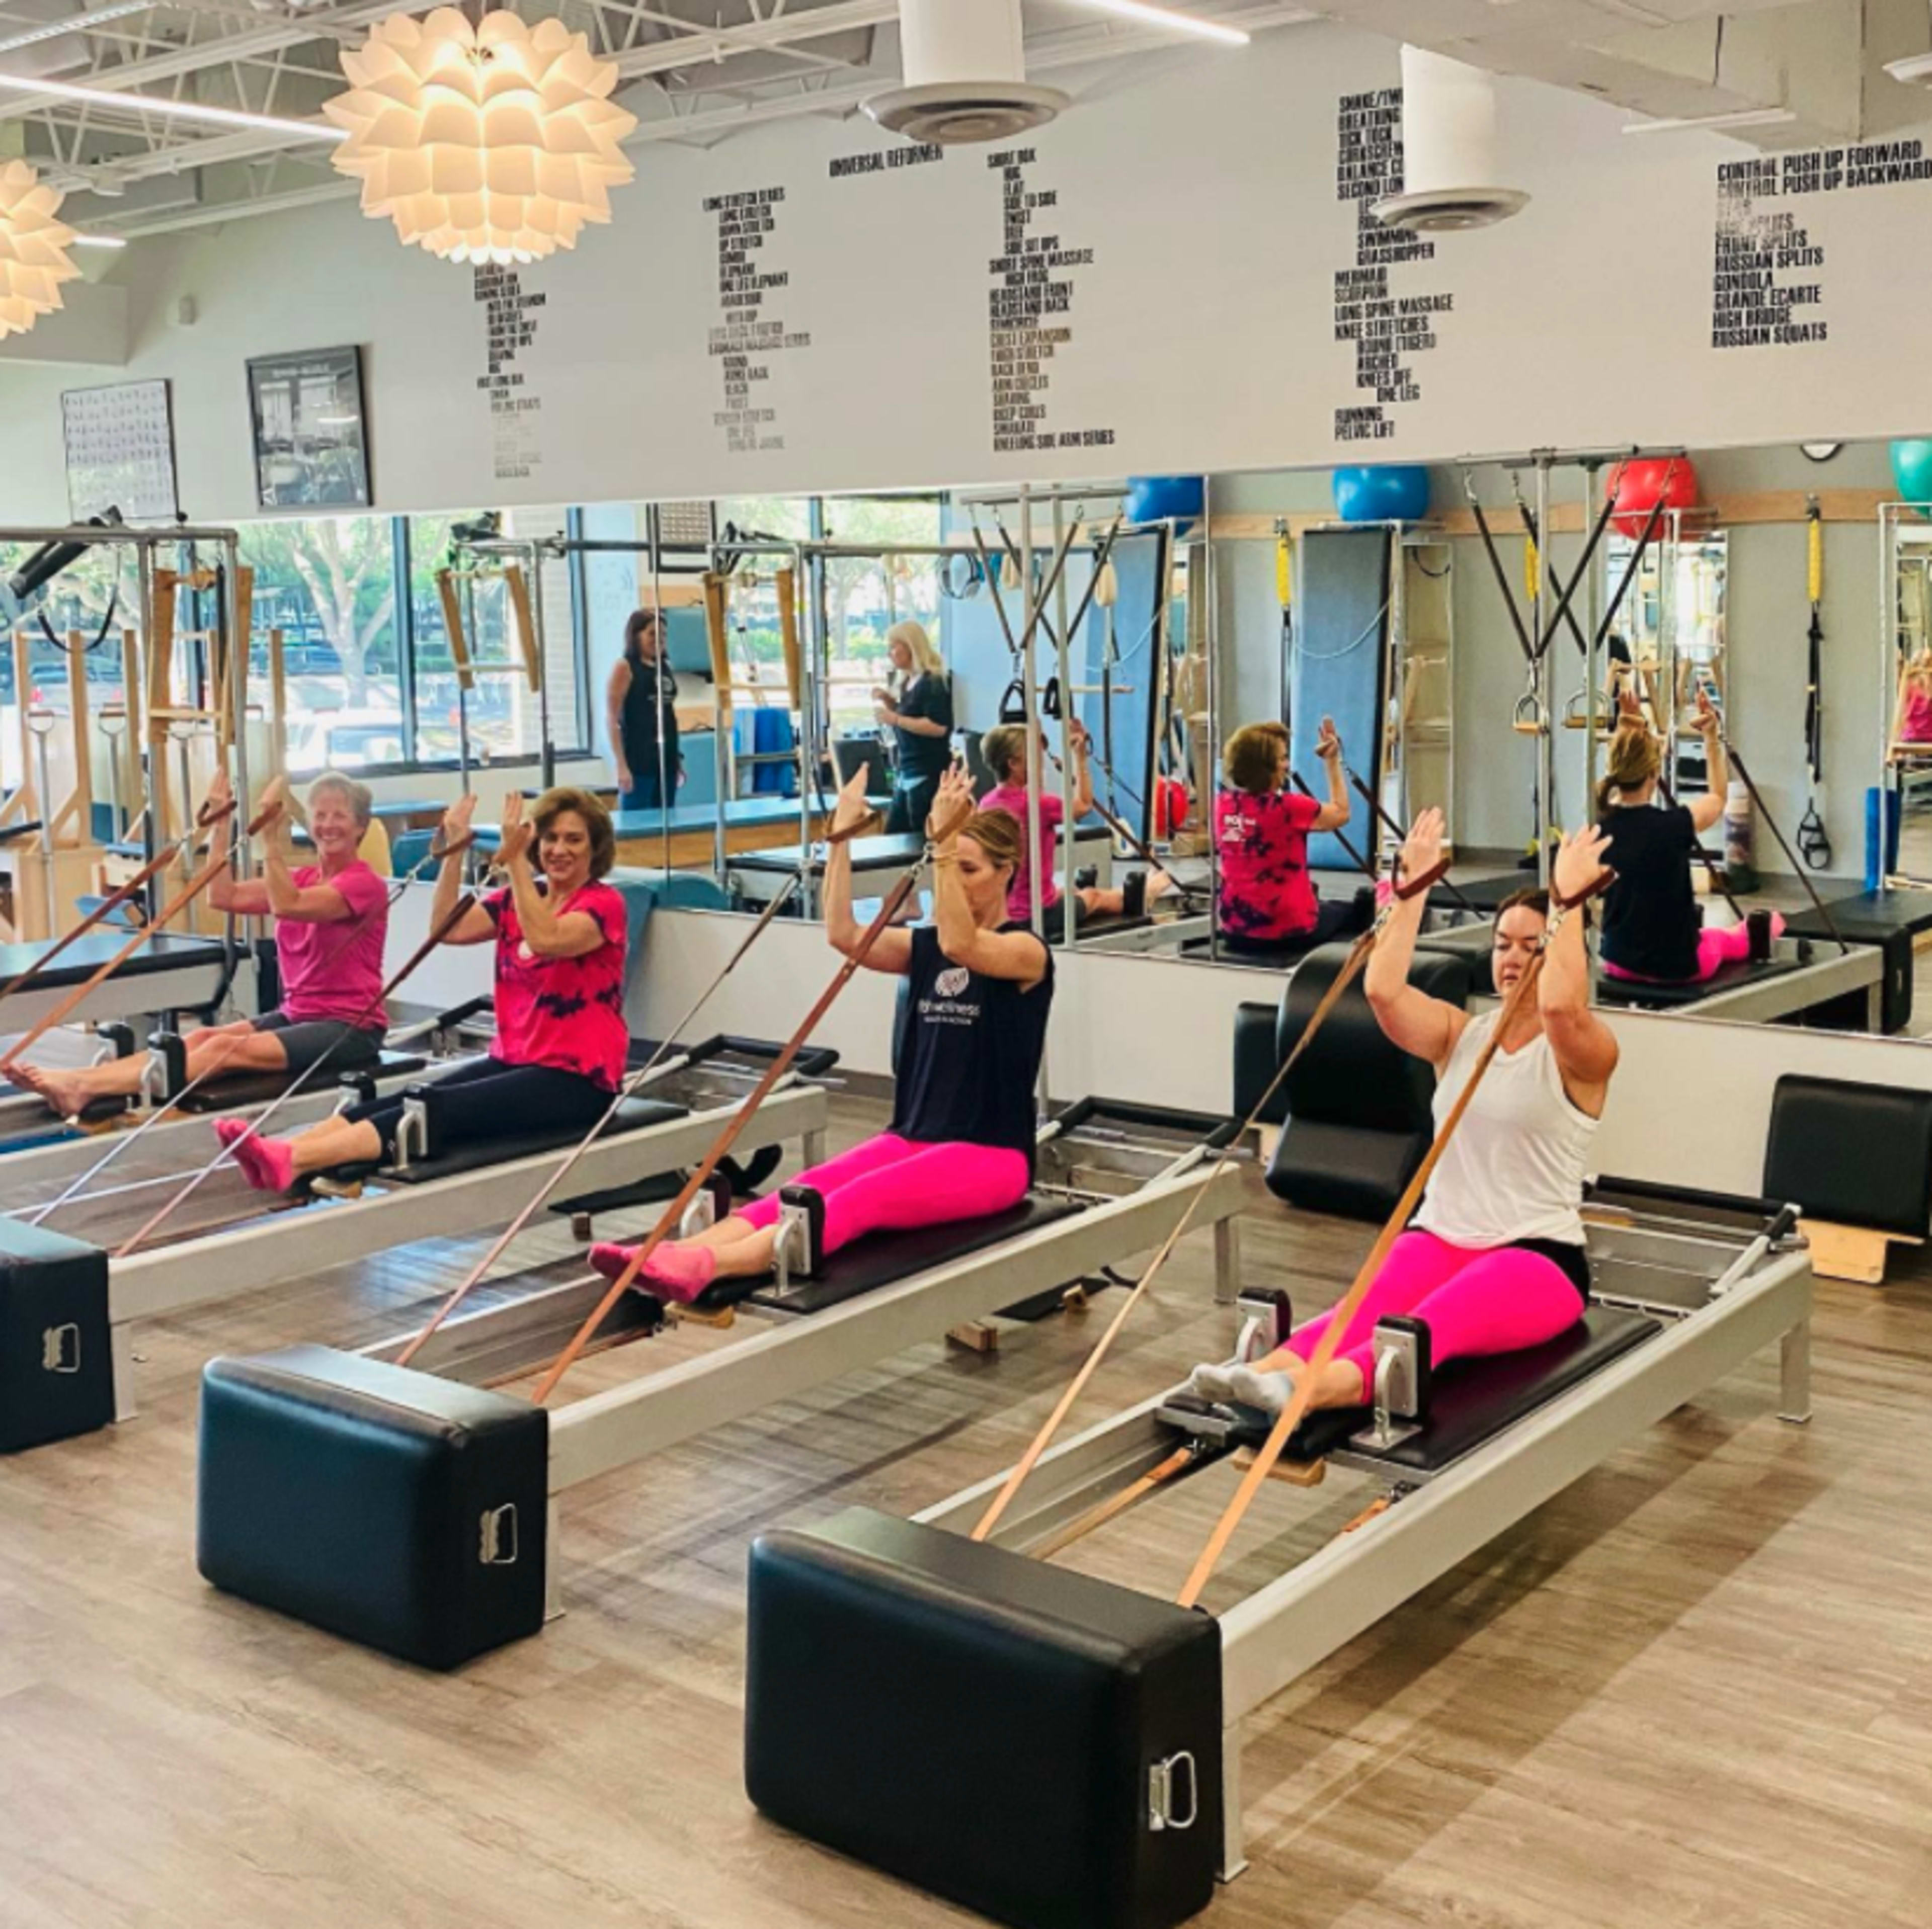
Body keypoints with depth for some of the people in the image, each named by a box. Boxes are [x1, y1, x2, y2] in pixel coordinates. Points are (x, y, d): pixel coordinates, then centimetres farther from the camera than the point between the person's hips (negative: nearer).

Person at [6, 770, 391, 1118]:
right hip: (296, 1014, 7)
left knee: (227, 1048, -25)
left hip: (350, 1027, -7)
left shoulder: (365, 884, -8)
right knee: (203, 1037, -16)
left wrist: (272, 834, -28)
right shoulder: (302, 878, 16)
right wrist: (224, 822, 0)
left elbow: (286, 905, -24)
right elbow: (224, 896, 4)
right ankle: (77, 1079, -33)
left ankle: (85, 1089, -39)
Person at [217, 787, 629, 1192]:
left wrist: (515, 860, -28)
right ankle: (280, 1153, -40)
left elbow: (545, 940, -27)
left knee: (444, 1109, -27)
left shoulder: (604, 904, -7)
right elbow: (447, 928, -1)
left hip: (576, 1078, -7)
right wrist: (455, 851, -10)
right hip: (513, 1060, 7)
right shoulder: (519, 899, 14)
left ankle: (293, 1161, -45)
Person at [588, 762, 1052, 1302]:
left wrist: (943, 841, -34)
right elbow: (845, 936, -7)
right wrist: (842, 835, -13)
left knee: (859, 1200, -32)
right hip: (912, 1137, 6)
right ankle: (674, 1256, -45)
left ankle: (709, 1265, -55)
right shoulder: (925, 945, 12)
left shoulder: (1026, 951, -6)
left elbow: (959, 945, -29)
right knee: (805, 1191, -22)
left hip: (991, 1155, -6)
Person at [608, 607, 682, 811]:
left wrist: (678, 758, 17)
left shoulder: (666, 668, 13)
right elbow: (612, 719, -9)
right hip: (638, 761, -7)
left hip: (666, 758, 7)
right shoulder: (625, 668, -5)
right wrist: (621, 765, -16)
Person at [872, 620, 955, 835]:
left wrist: (895, 719, -22)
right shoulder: (906, 682, 14)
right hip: (907, 774, 9)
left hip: (929, 775, -9)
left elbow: (939, 727, -22)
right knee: (893, 837, 9)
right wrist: (889, 703, 9)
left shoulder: (933, 683, -12)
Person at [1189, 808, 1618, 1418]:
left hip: (1537, 1257, -4)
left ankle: (1311, 1390, -67)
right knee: (1371, 1307, -31)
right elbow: (1382, 990, -9)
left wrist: (1570, 900, -21)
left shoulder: (1585, 1053, -3)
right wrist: (1414, 886, -9)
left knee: (1435, 1322, -37)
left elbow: (1560, 1006, -28)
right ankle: (1266, 1372, -61)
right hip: (1438, 1237, 5)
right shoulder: (1460, 1033, 11)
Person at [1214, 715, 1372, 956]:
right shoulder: (1287, 807, -18)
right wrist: (1333, 762, 7)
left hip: (1236, 931, 6)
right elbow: (1341, 814, 0)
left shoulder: (1223, 804, -2)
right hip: (1288, 932, -6)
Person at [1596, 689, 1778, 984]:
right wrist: (1712, 738, 7)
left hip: (1619, 962, 4)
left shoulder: (1602, 823, -9)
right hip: (1677, 965, -4)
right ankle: (1755, 937, 68)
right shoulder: (1672, 825, -22)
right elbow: (1718, 796, 2)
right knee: (1722, 938, 35)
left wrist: (1628, 731, 11)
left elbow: (1624, 786, 16)